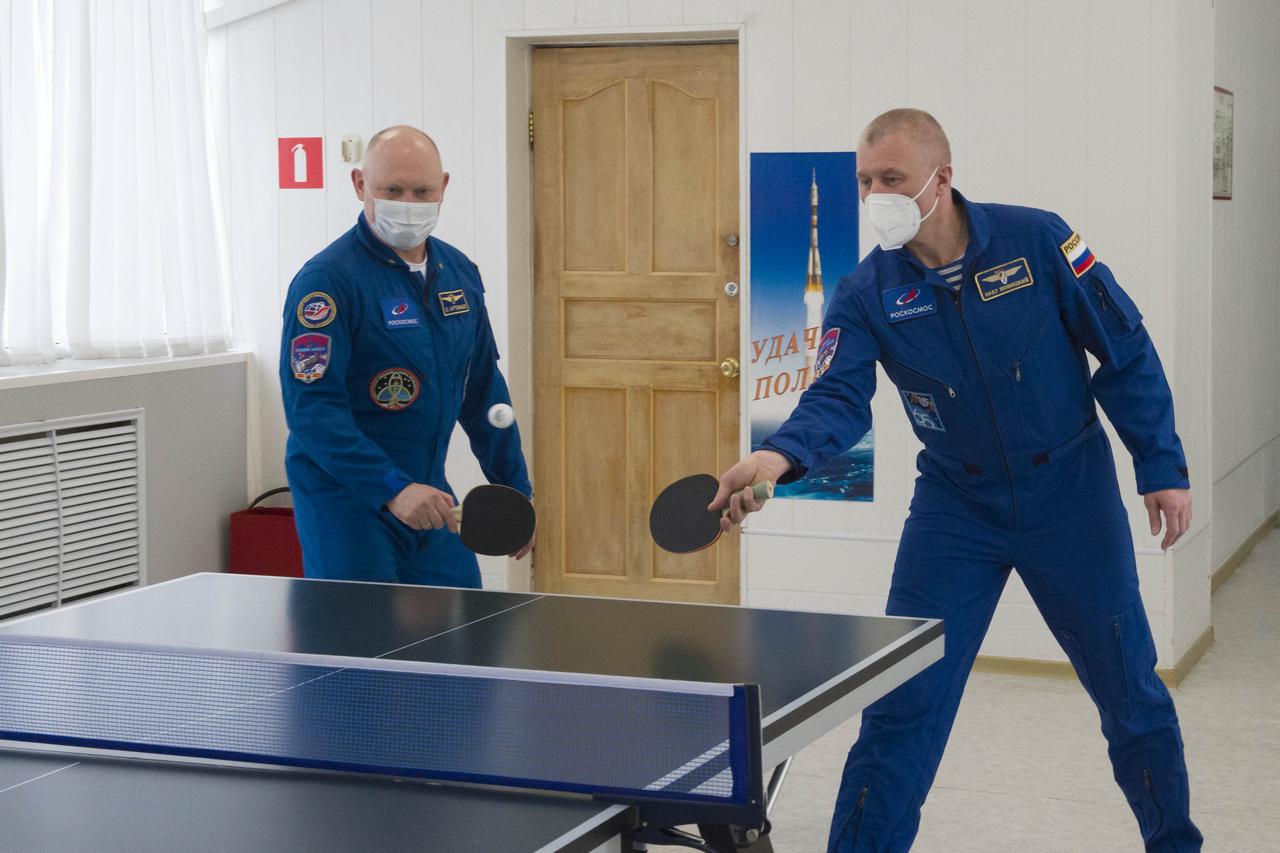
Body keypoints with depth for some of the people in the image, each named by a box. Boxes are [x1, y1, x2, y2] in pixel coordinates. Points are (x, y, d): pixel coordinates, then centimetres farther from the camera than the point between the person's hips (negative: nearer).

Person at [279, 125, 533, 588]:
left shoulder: (460, 272, 8)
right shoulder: (326, 281, -15)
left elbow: (483, 392, 18)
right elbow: (311, 409, -22)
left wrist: (516, 491, 17)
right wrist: (392, 489, -30)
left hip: (429, 498, 6)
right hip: (346, 504, -6)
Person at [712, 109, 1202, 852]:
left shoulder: (1036, 239, -13)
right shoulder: (865, 295, -9)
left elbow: (1126, 350, -7)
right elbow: (840, 397, -21)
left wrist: (1162, 465, -10)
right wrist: (780, 455, -42)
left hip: (1071, 497, -1)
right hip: (956, 507, 1)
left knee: (1131, 690, 11)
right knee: (900, 706, -3)